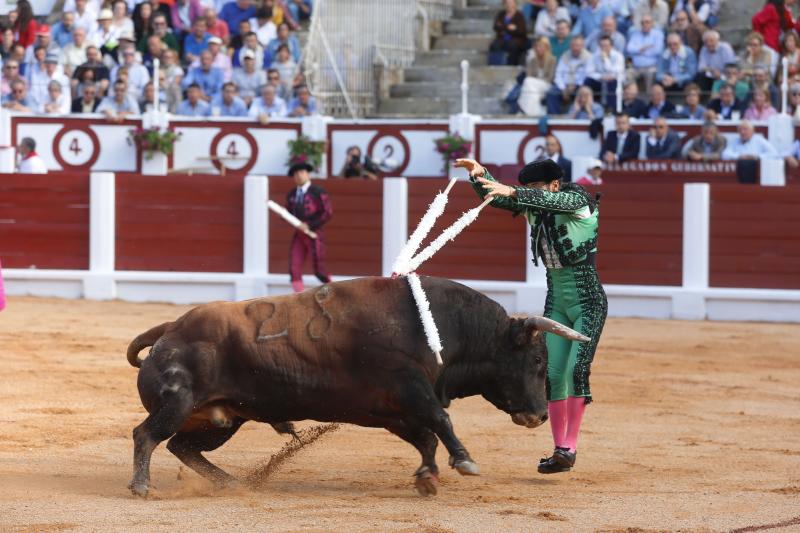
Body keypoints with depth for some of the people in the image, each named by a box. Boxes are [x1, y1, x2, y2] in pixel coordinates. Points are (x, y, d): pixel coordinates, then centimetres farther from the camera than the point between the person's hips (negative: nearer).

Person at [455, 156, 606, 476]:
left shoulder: (578, 200, -12)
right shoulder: (533, 208, 6)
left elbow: (553, 200, -32)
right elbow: (494, 197, 2)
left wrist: (512, 192, -44)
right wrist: (478, 174, -17)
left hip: (589, 302, -7)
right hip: (556, 303, 7)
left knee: (576, 369, -18)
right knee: (553, 375, 1)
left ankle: (569, 447, -18)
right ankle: (560, 451, 4)